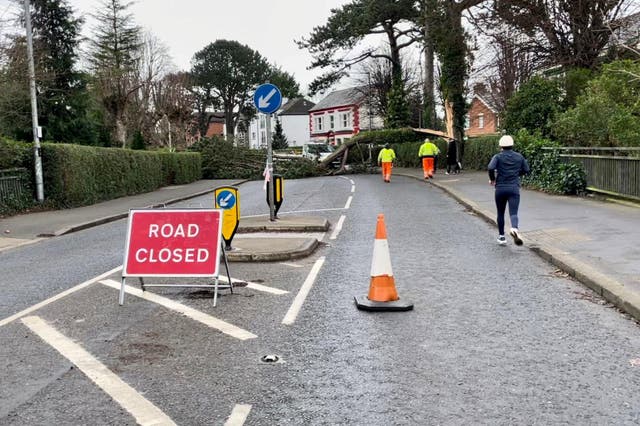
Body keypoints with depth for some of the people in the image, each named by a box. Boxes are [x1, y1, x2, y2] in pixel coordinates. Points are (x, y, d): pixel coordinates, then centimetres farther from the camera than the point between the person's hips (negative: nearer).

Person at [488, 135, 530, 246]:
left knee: (500, 213, 14)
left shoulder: (498, 157, -3)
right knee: (513, 213, -8)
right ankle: (514, 229, -38)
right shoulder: (519, 156, 6)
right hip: (514, 188, 1)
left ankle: (501, 237, 20)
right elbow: (526, 170, 11)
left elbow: (490, 168, -19)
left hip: (500, 188, -1)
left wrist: (492, 179, -1)